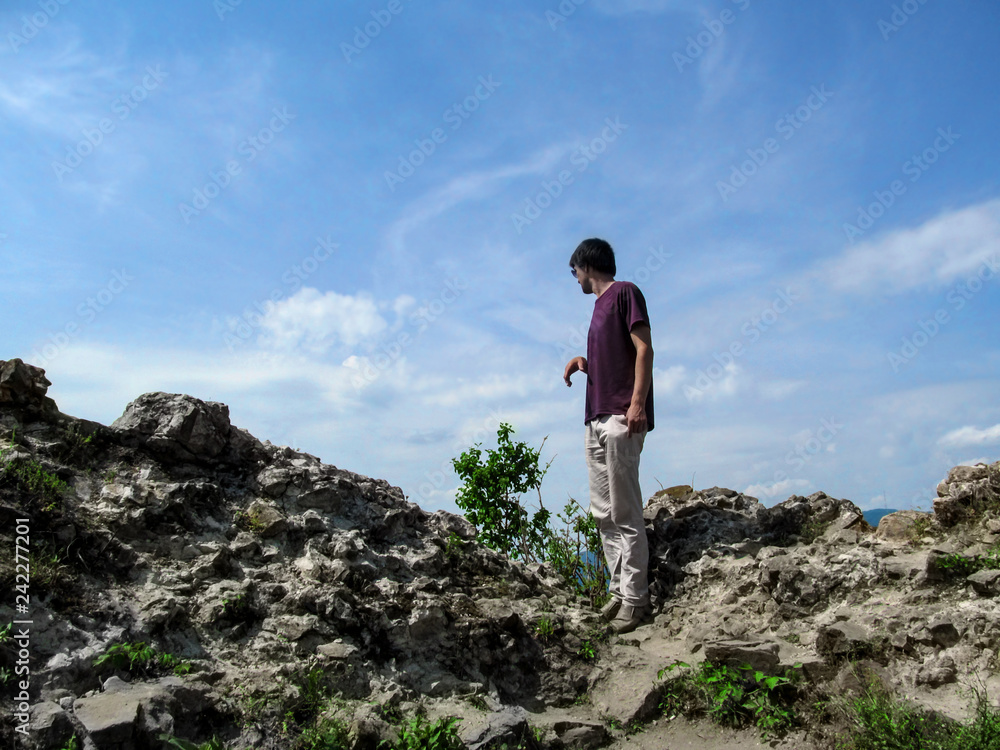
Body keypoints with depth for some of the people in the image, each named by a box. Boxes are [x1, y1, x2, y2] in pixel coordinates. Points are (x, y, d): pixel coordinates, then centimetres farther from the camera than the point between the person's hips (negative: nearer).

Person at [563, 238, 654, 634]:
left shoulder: (625, 292, -1)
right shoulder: (600, 304, 24)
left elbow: (644, 350, -11)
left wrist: (637, 403, -21)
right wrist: (584, 362, 9)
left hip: (621, 417, -9)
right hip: (596, 418, 9)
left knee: (625, 513, -8)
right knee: (604, 512, 8)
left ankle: (634, 599, -3)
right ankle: (620, 589, 15)